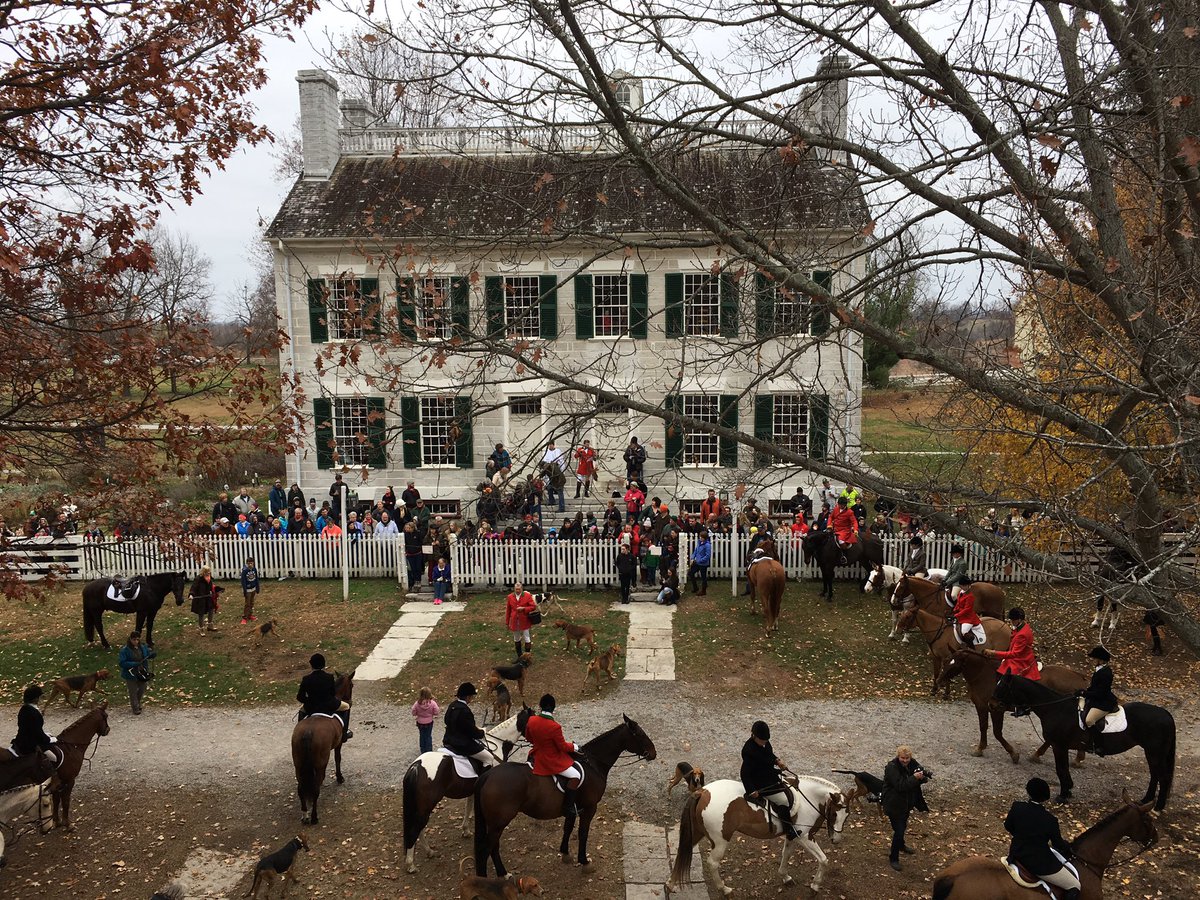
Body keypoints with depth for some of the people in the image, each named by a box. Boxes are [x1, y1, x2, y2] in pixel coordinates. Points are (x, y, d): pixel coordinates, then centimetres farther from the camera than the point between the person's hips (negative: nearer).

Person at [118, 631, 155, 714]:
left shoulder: (142, 648, -3)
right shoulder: (125, 650, -19)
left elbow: (150, 655, 9)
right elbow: (121, 663, -23)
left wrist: (152, 652, -16)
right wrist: (134, 664, -32)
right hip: (131, 675, -5)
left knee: (142, 689, 21)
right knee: (133, 692, 10)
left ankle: (138, 703, 47)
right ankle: (135, 708, 29)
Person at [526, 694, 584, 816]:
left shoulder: (531, 720, -10)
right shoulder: (555, 727, -28)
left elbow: (528, 738, 7)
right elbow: (563, 747, -17)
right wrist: (574, 747, 2)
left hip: (536, 756, 7)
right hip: (553, 761, -7)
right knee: (576, 775, -6)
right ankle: (568, 808, -6)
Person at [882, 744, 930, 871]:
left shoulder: (913, 764, -6)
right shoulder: (892, 768, -26)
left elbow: (924, 776, -2)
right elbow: (900, 785, -32)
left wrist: (923, 776, -26)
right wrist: (915, 778, -37)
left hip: (906, 802, 7)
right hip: (894, 804, -7)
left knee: (903, 826, 28)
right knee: (899, 830, -8)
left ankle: (901, 845, 54)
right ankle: (893, 858, 8)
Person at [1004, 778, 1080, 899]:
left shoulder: (1016, 806, -12)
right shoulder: (1050, 820, -22)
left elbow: (1008, 827, 5)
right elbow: (1058, 845, -6)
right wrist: (1069, 850, 17)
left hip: (1017, 855, 4)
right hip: (1040, 864, -4)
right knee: (1075, 886, 13)